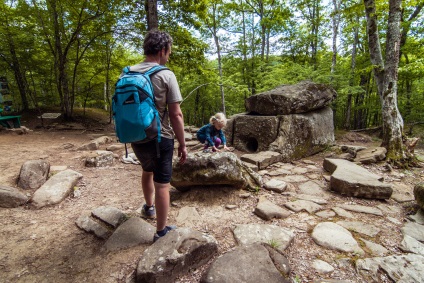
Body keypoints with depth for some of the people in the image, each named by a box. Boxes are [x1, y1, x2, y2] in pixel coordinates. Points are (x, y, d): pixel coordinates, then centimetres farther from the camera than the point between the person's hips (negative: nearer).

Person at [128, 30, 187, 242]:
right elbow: (176, 115, -16)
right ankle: (161, 232, 21)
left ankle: (149, 208, 52)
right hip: (160, 139, -6)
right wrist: (182, 144, -7)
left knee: (147, 171, 30)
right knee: (162, 185, 7)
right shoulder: (166, 76, -13)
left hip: (136, 138, 6)